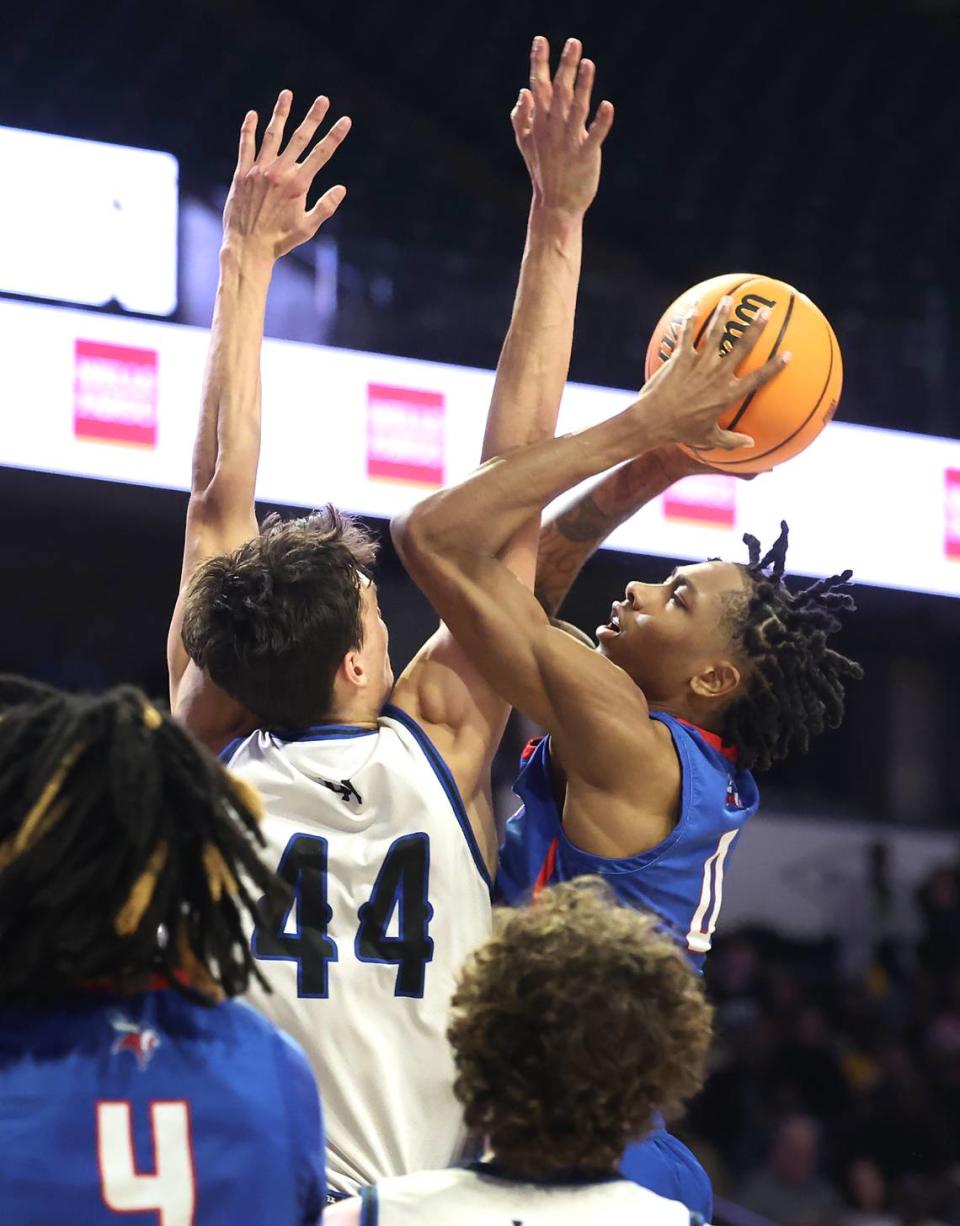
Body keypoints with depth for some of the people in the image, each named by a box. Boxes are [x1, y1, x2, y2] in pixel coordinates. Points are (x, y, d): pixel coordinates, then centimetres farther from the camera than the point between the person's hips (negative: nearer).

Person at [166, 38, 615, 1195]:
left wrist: (246, 257, 12)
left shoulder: (210, 758, -3)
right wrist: (557, 224, 0)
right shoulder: (439, 742, -7)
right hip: (417, 1201, -2)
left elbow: (219, 495, 5)